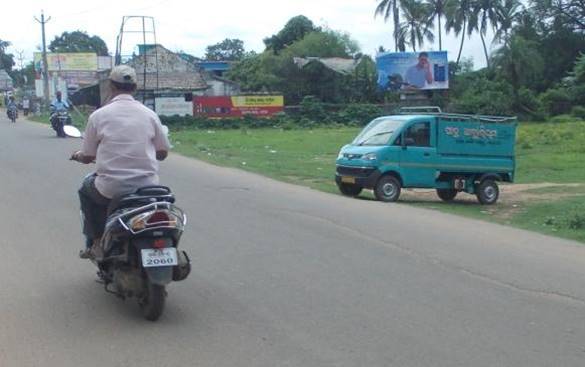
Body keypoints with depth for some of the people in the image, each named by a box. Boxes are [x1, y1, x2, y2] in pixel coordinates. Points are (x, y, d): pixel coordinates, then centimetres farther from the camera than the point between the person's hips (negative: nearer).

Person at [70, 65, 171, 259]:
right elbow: (162, 152, 9)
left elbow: (87, 157, 2)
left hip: (112, 189, -2)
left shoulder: (98, 115, -4)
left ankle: (95, 242, 25)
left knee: (86, 189, 29)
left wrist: (77, 155, 26)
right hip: (147, 187, 2)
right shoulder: (149, 114, 2)